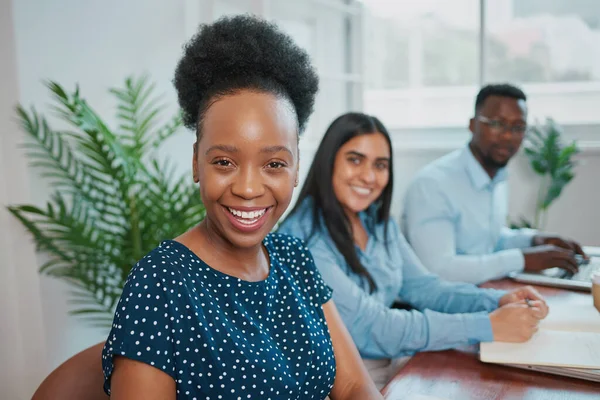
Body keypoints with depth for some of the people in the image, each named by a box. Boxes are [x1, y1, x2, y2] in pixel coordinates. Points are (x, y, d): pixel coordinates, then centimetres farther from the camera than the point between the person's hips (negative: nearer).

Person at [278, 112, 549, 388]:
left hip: (395, 362, 7)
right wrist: (489, 326, -24)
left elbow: (422, 287, 5)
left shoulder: (378, 222, 5)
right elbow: (368, 325, -24)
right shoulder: (302, 237, -20)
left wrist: (498, 301, -12)